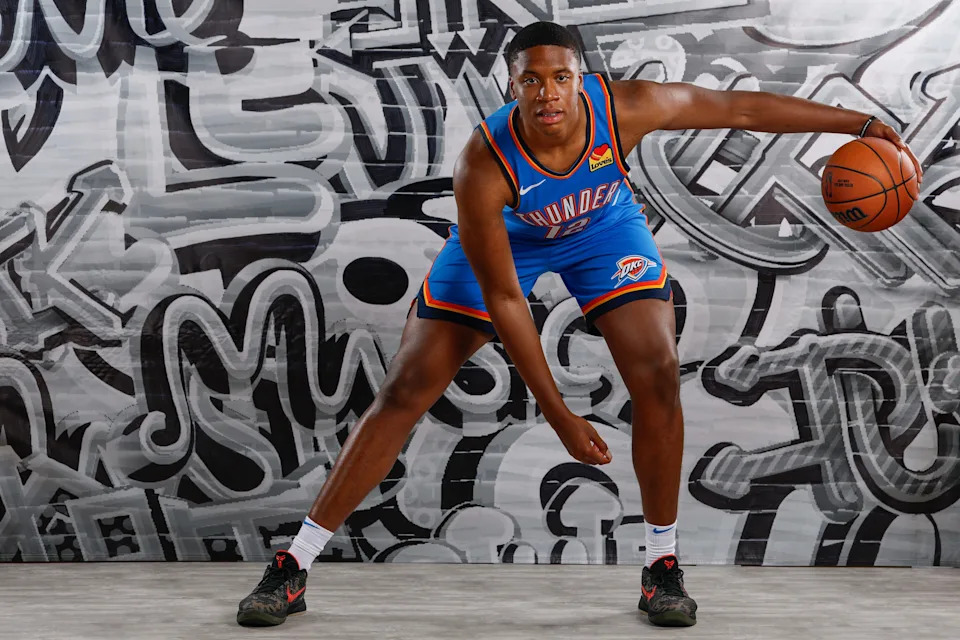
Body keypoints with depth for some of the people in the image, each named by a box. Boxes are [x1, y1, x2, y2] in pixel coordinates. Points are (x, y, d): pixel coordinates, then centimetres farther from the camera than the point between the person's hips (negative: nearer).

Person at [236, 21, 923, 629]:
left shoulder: (627, 107, -33)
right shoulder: (483, 167, -37)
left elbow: (744, 108, -17)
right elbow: (502, 300, -29)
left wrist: (863, 124, -12)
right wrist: (558, 414, -27)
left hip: (603, 225, 2)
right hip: (505, 236, -2)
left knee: (658, 376, -16)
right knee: (404, 393, -7)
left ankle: (663, 565, 4)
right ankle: (294, 566, 1)